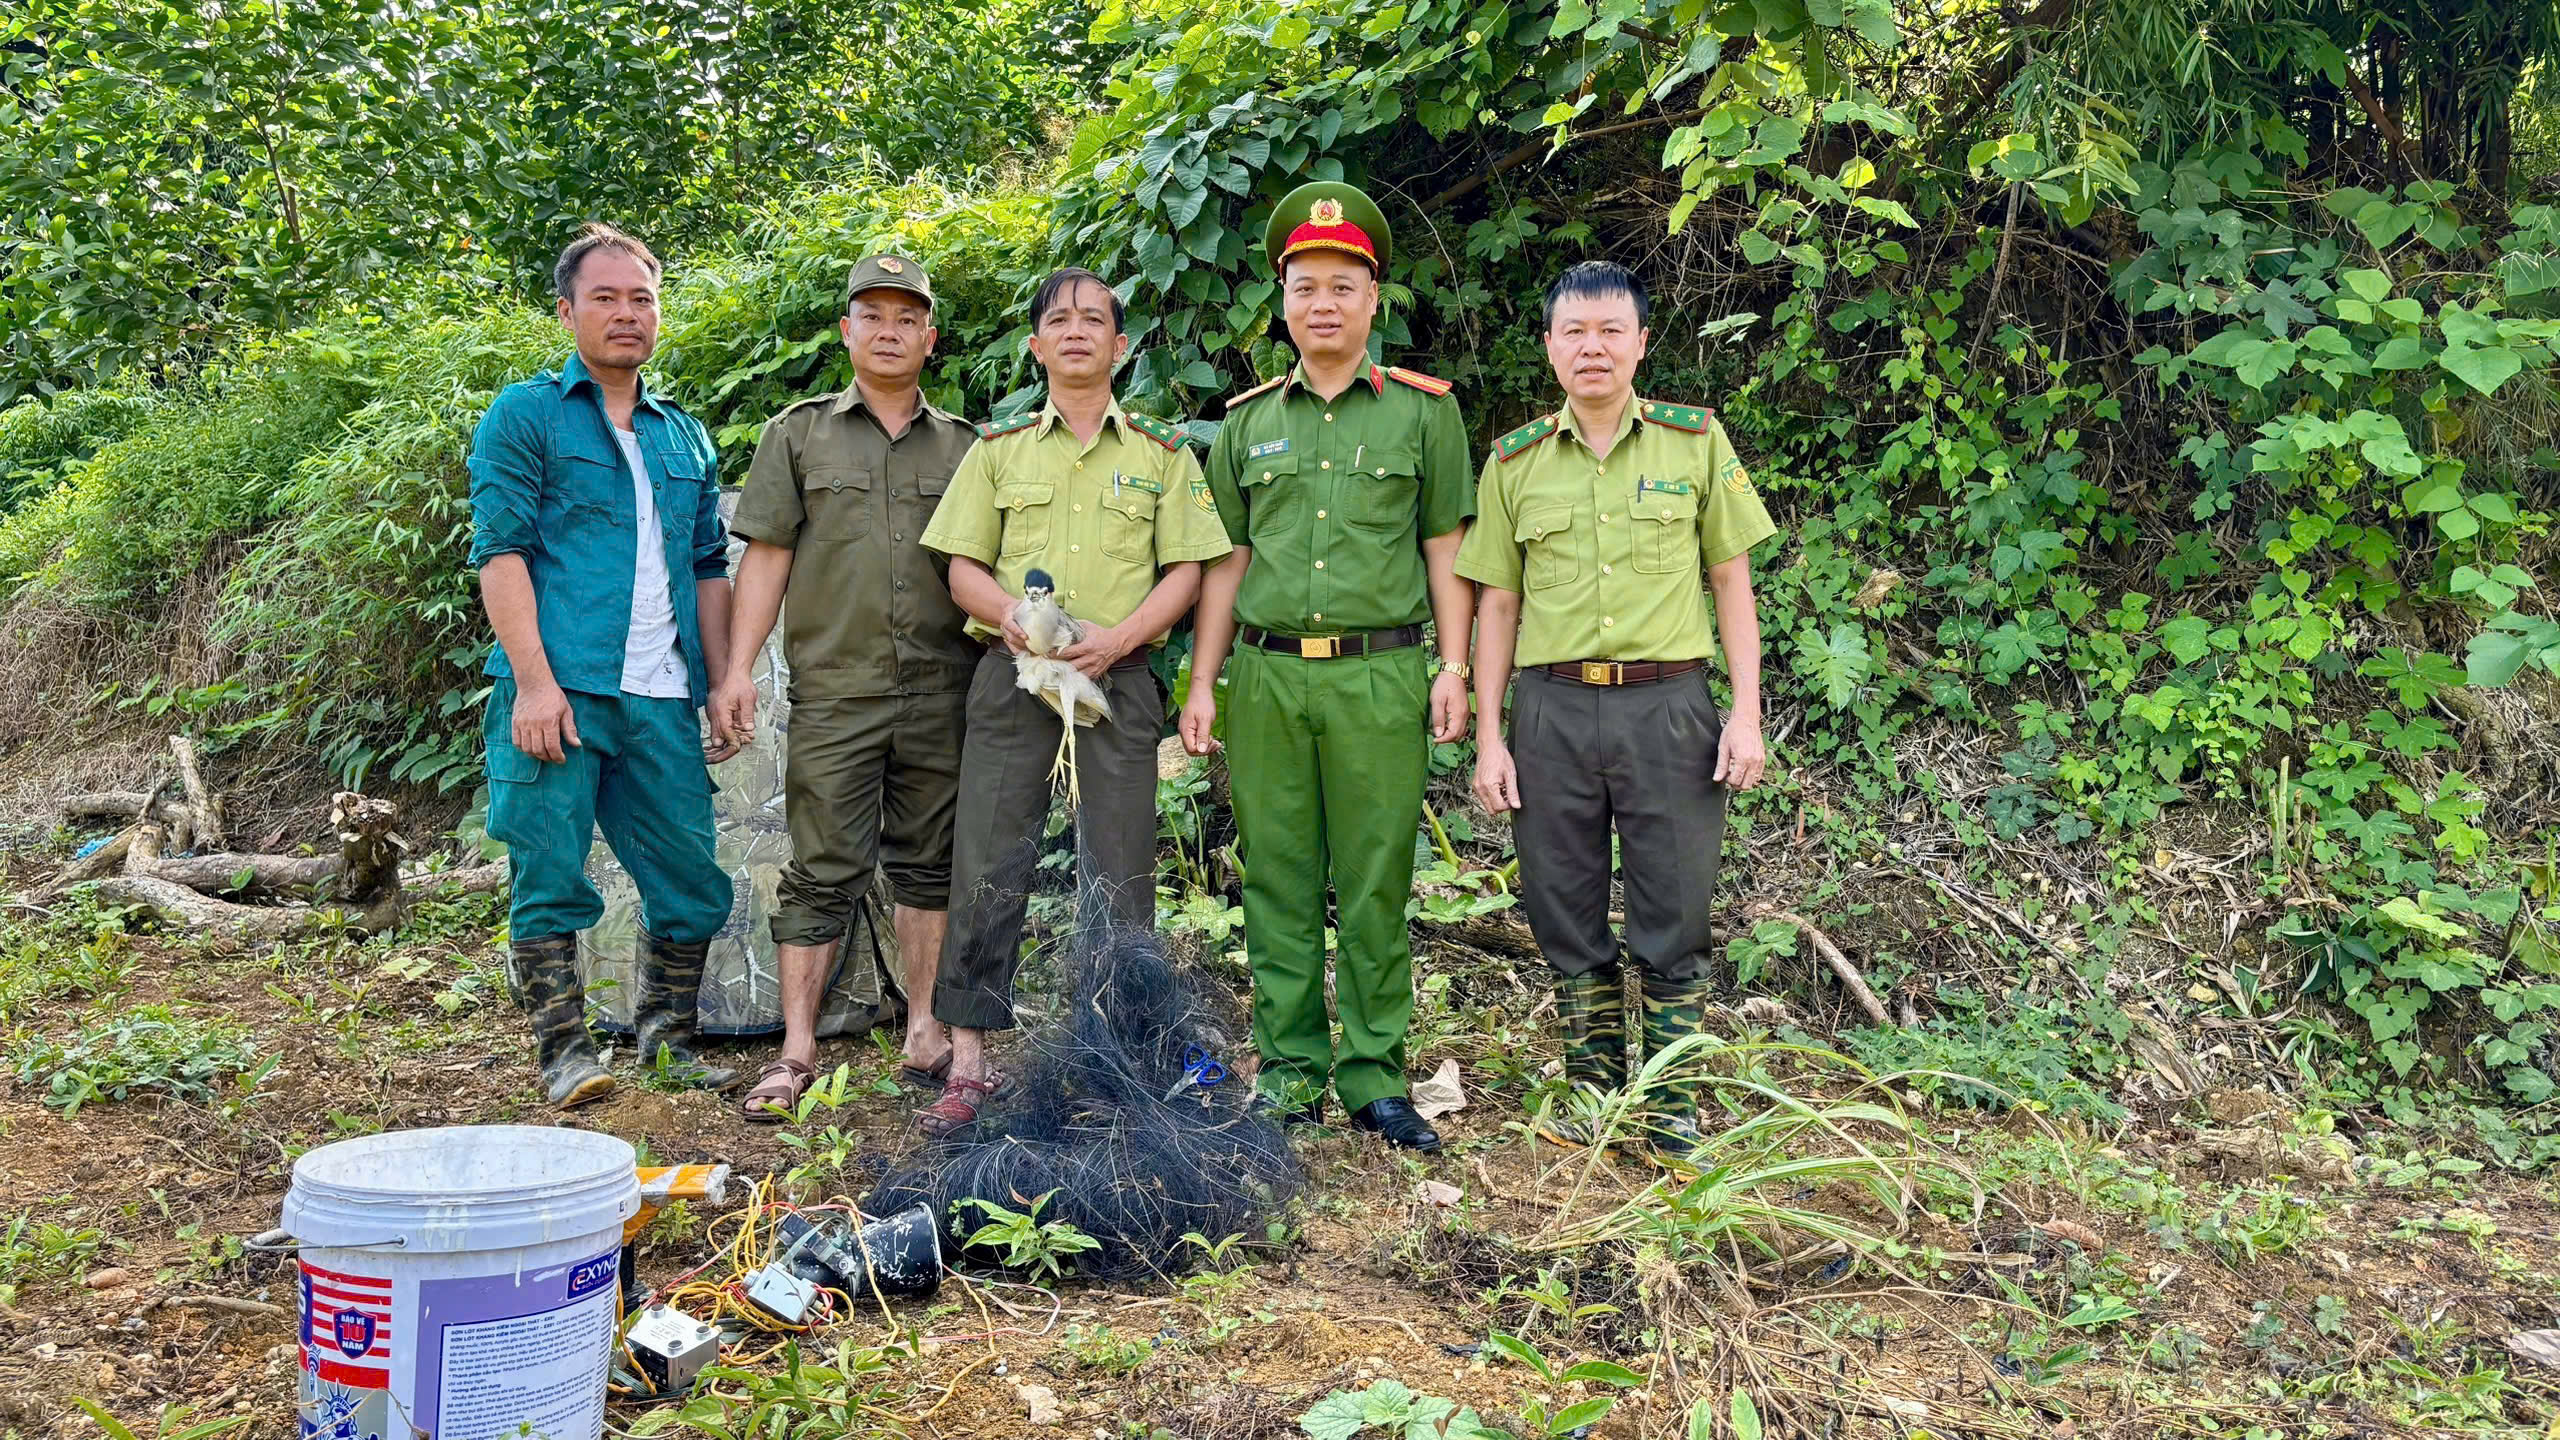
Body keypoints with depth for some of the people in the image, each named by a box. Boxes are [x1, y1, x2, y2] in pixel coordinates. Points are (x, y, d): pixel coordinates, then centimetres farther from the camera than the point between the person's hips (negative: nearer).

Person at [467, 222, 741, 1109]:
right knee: (550, 877, -2)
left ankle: (668, 1041, 22)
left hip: (663, 700, 5)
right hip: (559, 689, -5)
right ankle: (565, 1052, 9)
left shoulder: (685, 436, 20)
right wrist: (533, 680, -15)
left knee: (692, 882, 7)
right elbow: (500, 550, -5)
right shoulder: (525, 415, 3)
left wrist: (725, 687, 13)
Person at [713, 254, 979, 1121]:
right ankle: (797, 1051, 2)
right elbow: (767, 557, 5)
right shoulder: (799, 435, 10)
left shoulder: (963, 447, 14)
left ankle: (926, 1033, 18)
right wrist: (738, 668, -4)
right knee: (824, 871, -3)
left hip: (941, 692, 2)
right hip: (834, 690, -2)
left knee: (929, 863, 8)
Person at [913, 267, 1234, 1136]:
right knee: (989, 864, -2)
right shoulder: (999, 447, 14)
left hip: (1118, 674, 0)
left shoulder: (1162, 453, 12)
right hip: (1011, 671, 1)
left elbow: (1185, 571, 5)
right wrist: (1014, 620, -13)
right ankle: (968, 1065, 4)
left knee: (1118, 874, 1)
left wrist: (1117, 639, -12)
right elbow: (963, 567, 9)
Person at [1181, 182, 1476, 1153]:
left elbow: (1446, 548, 7)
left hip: (1380, 676, -2)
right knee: (1278, 881, 5)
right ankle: (1289, 1072, 15)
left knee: (1376, 884, 1)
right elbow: (1227, 560, 14)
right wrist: (1202, 683, 9)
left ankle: (1373, 1078, 11)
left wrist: (1453, 667, -2)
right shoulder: (1248, 419, 13)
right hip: (1267, 675, 2)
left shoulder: (1423, 409, 7)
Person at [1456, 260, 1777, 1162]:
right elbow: (1496, 603, 9)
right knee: (1568, 919, 8)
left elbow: (1732, 581, 6)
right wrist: (1488, 738, 4)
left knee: (1673, 922, 3)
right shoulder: (1514, 462, 8)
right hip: (1552, 709, 2)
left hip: (1668, 705, -1)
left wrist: (1747, 714, -2)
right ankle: (1594, 1088, 23)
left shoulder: (1696, 441, 5)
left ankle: (1675, 1108, 15)